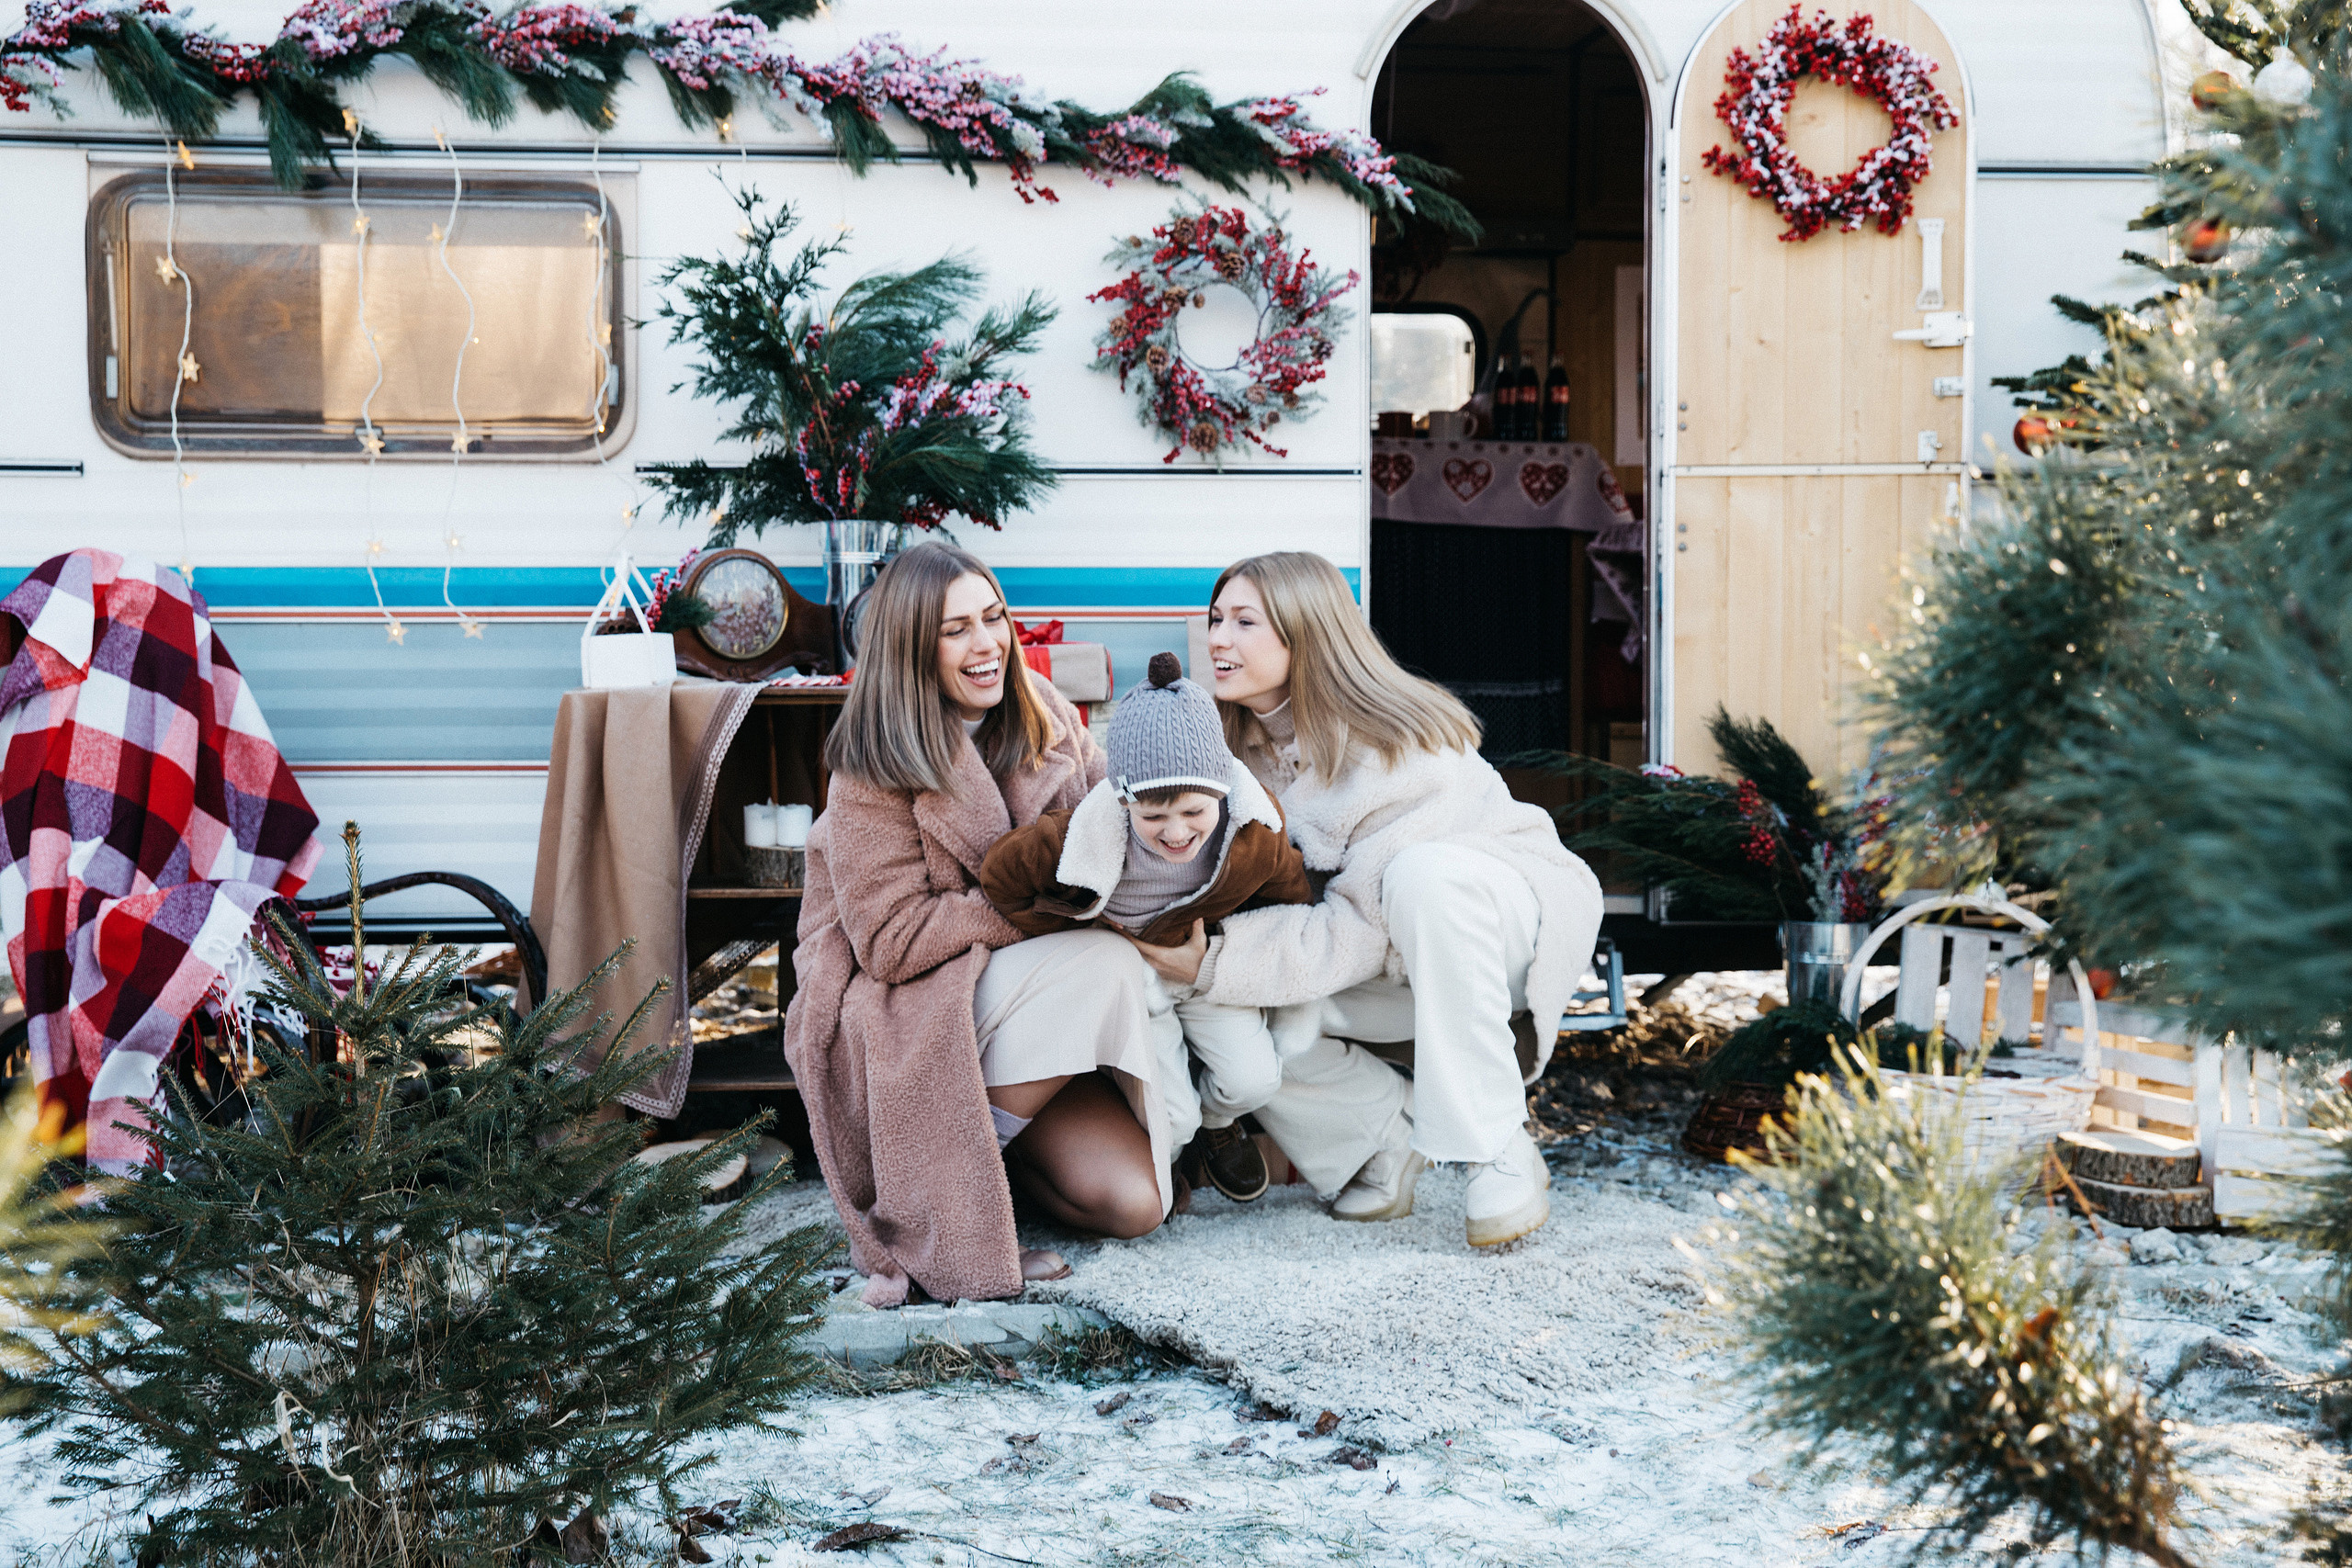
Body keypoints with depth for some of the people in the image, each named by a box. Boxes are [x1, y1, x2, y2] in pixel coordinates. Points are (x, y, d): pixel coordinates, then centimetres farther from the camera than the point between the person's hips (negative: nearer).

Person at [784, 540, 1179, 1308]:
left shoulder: (1047, 722, 4)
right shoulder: (876, 770, -12)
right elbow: (892, 941, -17)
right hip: (903, 1028, -5)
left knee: (1135, 1200, -16)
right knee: (1105, 964, -30)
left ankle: (982, 1140, 10)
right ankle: (959, 1163, -15)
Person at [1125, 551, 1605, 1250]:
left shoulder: (1401, 747, -27)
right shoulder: (1245, 746, -6)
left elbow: (1362, 927, -30)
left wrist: (1217, 963, -37)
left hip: (1522, 910, -6)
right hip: (1406, 959, 6)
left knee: (1423, 873, -41)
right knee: (1231, 1017, -20)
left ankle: (1501, 1150, -31)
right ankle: (1391, 1132, 1)